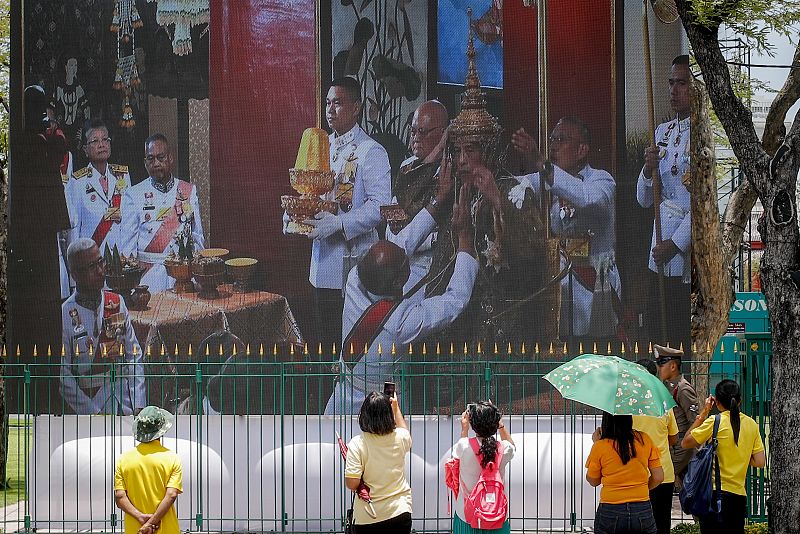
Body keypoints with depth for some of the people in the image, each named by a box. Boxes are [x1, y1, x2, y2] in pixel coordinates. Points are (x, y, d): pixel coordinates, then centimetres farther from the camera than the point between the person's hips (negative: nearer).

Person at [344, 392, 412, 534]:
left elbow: (352, 484, -17)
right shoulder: (399, 438, -4)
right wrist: (396, 408, 35)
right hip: (400, 515, 3)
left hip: (367, 517, -2)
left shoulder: (357, 444, -15)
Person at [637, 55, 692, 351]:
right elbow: (644, 200, 19)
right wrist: (648, 170, -2)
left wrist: (676, 243, -11)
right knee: (659, 331, 6)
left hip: (688, 251, -7)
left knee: (689, 339, -7)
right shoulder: (662, 132, 16)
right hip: (660, 255, 7)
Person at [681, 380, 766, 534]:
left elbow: (686, 443, 0)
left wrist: (703, 414, 4)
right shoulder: (751, 424, 4)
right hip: (739, 494, 4)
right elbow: (760, 462, 3)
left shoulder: (714, 422, -9)